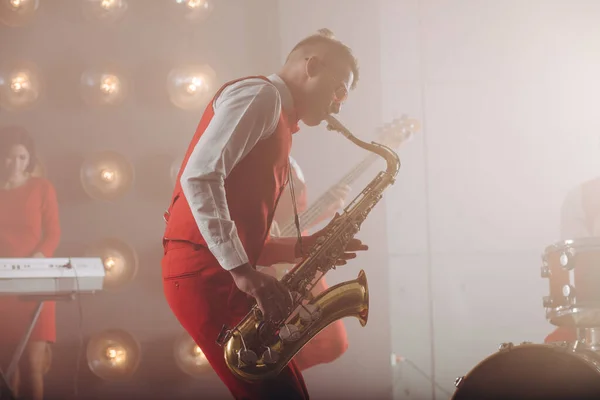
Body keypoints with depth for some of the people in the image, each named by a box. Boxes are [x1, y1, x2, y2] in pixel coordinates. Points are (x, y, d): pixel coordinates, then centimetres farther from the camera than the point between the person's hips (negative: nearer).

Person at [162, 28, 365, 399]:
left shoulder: (276, 120, 26)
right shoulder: (259, 95, -3)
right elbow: (199, 177, -19)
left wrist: (304, 247, 9)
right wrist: (243, 271, -23)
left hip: (221, 272, 10)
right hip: (204, 271, -10)